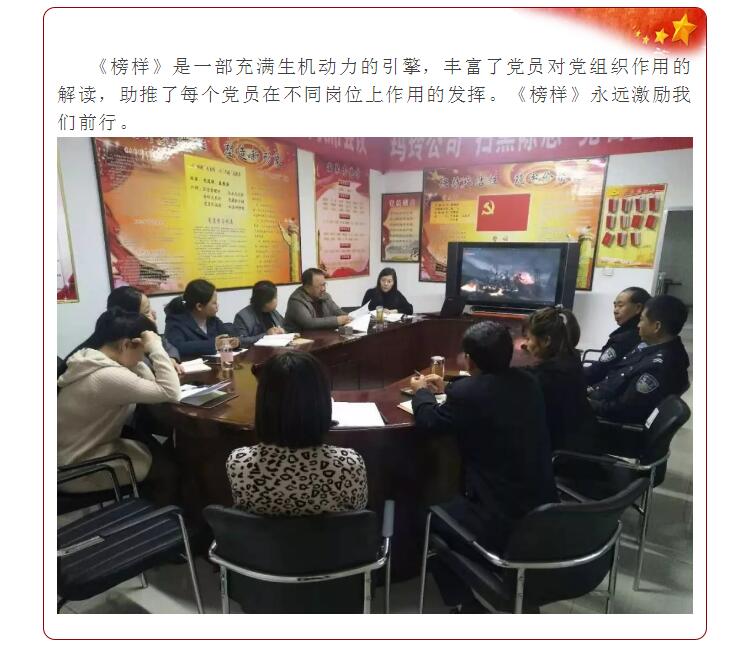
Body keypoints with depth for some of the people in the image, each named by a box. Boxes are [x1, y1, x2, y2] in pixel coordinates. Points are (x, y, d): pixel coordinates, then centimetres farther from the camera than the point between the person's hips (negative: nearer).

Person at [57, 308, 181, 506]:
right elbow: (171, 393, -32)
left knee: (156, 450, 19)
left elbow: (149, 383, 5)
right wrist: (156, 347, -28)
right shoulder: (108, 376, -31)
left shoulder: (90, 361, 0)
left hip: (71, 455, 9)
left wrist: (137, 360, -8)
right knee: (167, 467, 4)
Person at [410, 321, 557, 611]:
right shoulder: (526, 382, 0)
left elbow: (429, 421, -1)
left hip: (502, 520, -7)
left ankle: (465, 601, 27)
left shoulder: (467, 391, -20)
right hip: (543, 511, 7)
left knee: (432, 518, 18)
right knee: (456, 505, 32)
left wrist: (422, 392, 19)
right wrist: (446, 390, 29)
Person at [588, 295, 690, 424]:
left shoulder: (659, 367, -30)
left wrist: (591, 404, -15)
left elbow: (625, 410, -26)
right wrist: (595, 390, 3)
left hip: (613, 421, -9)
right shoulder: (653, 345, 1)